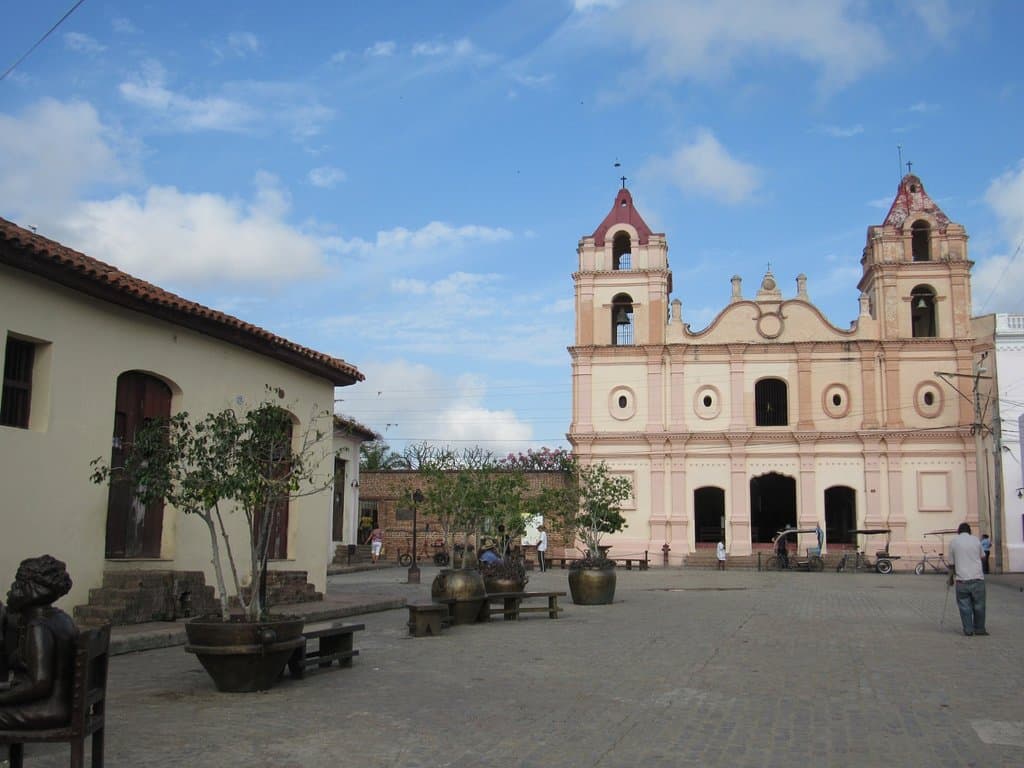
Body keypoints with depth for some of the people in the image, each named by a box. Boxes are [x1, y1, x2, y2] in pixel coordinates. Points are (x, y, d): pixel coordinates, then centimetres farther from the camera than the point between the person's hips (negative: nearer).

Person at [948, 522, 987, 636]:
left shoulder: (954, 542, 5)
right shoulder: (976, 540, 7)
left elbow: (952, 564, 8)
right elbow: (981, 557, 19)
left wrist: (951, 577, 20)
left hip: (962, 580, -1)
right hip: (977, 578, 1)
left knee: (964, 606, 5)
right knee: (979, 605, 10)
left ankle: (968, 630, 5)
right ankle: (979, 629, 16)